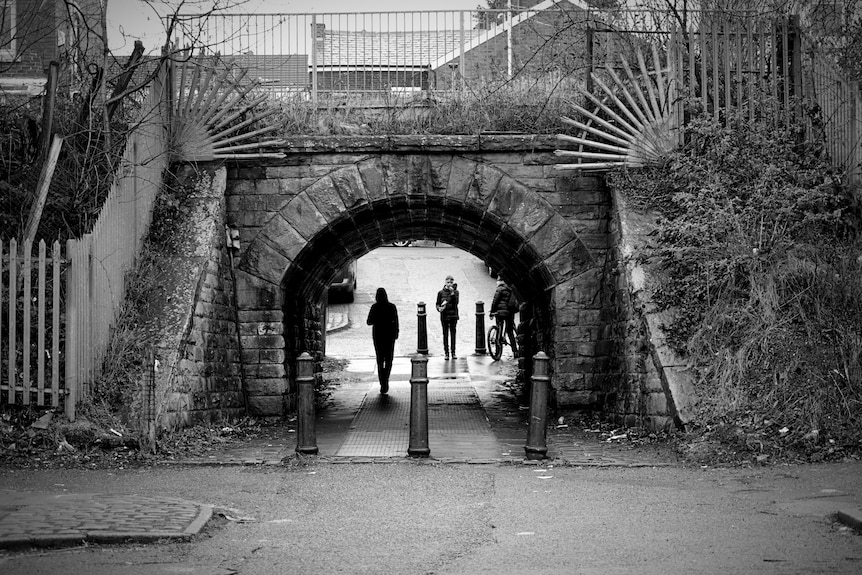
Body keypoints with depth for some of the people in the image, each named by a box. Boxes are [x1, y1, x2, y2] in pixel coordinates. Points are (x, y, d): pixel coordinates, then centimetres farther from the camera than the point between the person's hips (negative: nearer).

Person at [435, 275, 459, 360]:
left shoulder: (455, 291, 3)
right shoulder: (441, 293, 2)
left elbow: (456, 302, -11)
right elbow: (437, 304, 5)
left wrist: (452, 293, -19)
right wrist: (439, 308, -16)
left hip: (453, 315, 0)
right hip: (444, 315, 0)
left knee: (453, 333, 2)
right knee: (445, 334, 1)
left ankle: (453, 352, 7)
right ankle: (446, 353, 6)